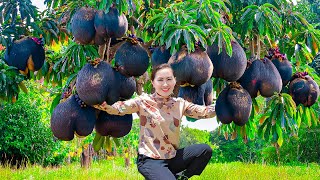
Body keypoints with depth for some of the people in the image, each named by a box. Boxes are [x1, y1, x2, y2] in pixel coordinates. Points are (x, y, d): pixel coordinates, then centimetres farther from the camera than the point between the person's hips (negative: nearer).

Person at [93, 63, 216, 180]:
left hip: (172, 157, 5)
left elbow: (204, 112, 2)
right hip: (150, 160, -5)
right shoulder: (144, 102, -8)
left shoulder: (180, 104, 6)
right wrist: (101, 103, -39)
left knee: (205, 150, -8)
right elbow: (118, 108, -21)